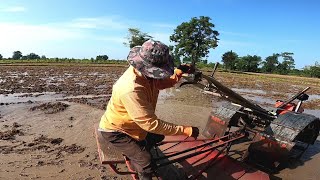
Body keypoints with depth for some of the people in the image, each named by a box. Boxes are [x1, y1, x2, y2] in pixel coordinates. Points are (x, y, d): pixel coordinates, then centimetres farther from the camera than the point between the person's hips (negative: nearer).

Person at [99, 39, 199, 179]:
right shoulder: (131, 89, -41)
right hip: (115, 130, -8)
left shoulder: (146, 73, -14)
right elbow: (151, 124, -38)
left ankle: (134, 154, 40)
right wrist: (186, 130, -34)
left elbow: (166, 82, 6)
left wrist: (180, 71, -12)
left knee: (159, 136, 20)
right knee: (145, 162, -15)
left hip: (132, 124, 9)